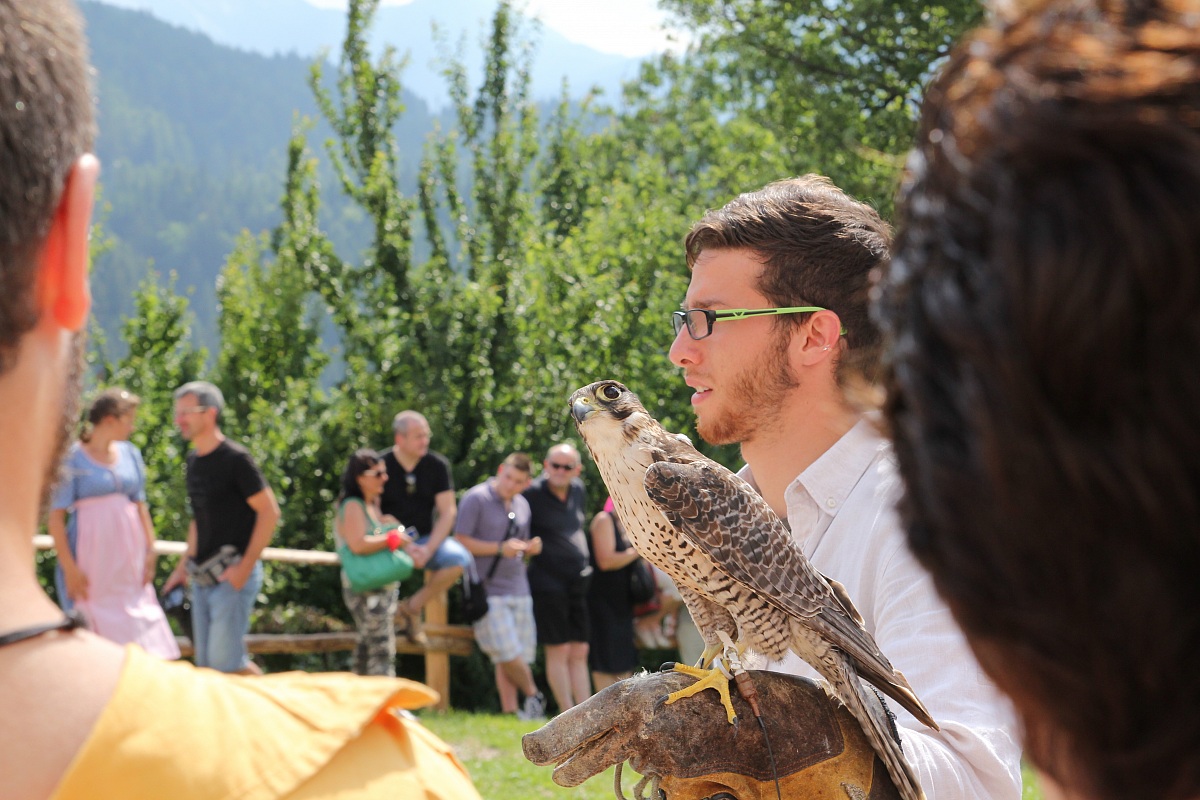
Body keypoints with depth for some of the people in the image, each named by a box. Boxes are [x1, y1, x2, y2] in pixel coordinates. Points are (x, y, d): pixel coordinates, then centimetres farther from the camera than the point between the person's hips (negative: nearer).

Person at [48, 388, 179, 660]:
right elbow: (55, 517, -9)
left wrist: (150, 550, 8)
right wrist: (69, 567, -14)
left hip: (128, 560, 5)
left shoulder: (130, 454, 11)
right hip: (90, 560, -5)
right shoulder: (73, 459, -7)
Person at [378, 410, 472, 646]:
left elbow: (448, 512, -3)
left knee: (459, 559, -27)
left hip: (427, 539, 3)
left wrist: (428, 550, -17)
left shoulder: (437, 465, -1)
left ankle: (413, 606, -6)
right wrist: (403, 547, -21)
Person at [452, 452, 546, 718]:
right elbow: (460, 541, -11)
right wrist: (501, 549, -17)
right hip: (487, 590, -6)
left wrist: (531, 548, 3)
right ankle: (533, 695, 9)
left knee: (517, 657, 3)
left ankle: (509, 710, 9)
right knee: (508, 654, -11)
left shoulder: (522, 506, 16)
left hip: (518, 589, 6)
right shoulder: (476, 498, -6)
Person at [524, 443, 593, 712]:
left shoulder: (578, 491, 10)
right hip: (548, 582, -7)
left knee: (580, 652, 7)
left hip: (579, 582, 7)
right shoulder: (532, 494, -10)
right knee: (559, 650, -7)